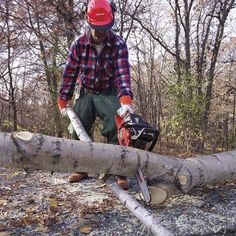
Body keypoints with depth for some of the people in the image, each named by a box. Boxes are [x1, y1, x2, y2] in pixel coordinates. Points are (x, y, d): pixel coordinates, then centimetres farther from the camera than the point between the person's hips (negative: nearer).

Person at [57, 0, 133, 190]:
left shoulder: (119, 44, -20)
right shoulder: (79, 44, -14)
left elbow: (123, 73, -32)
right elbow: (70, 73, -7)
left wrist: (126, 100, -48)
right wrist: (63, 101, -5)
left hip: (109, 94, -2)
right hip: (85, 93, 3)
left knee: (115, 129, -19)